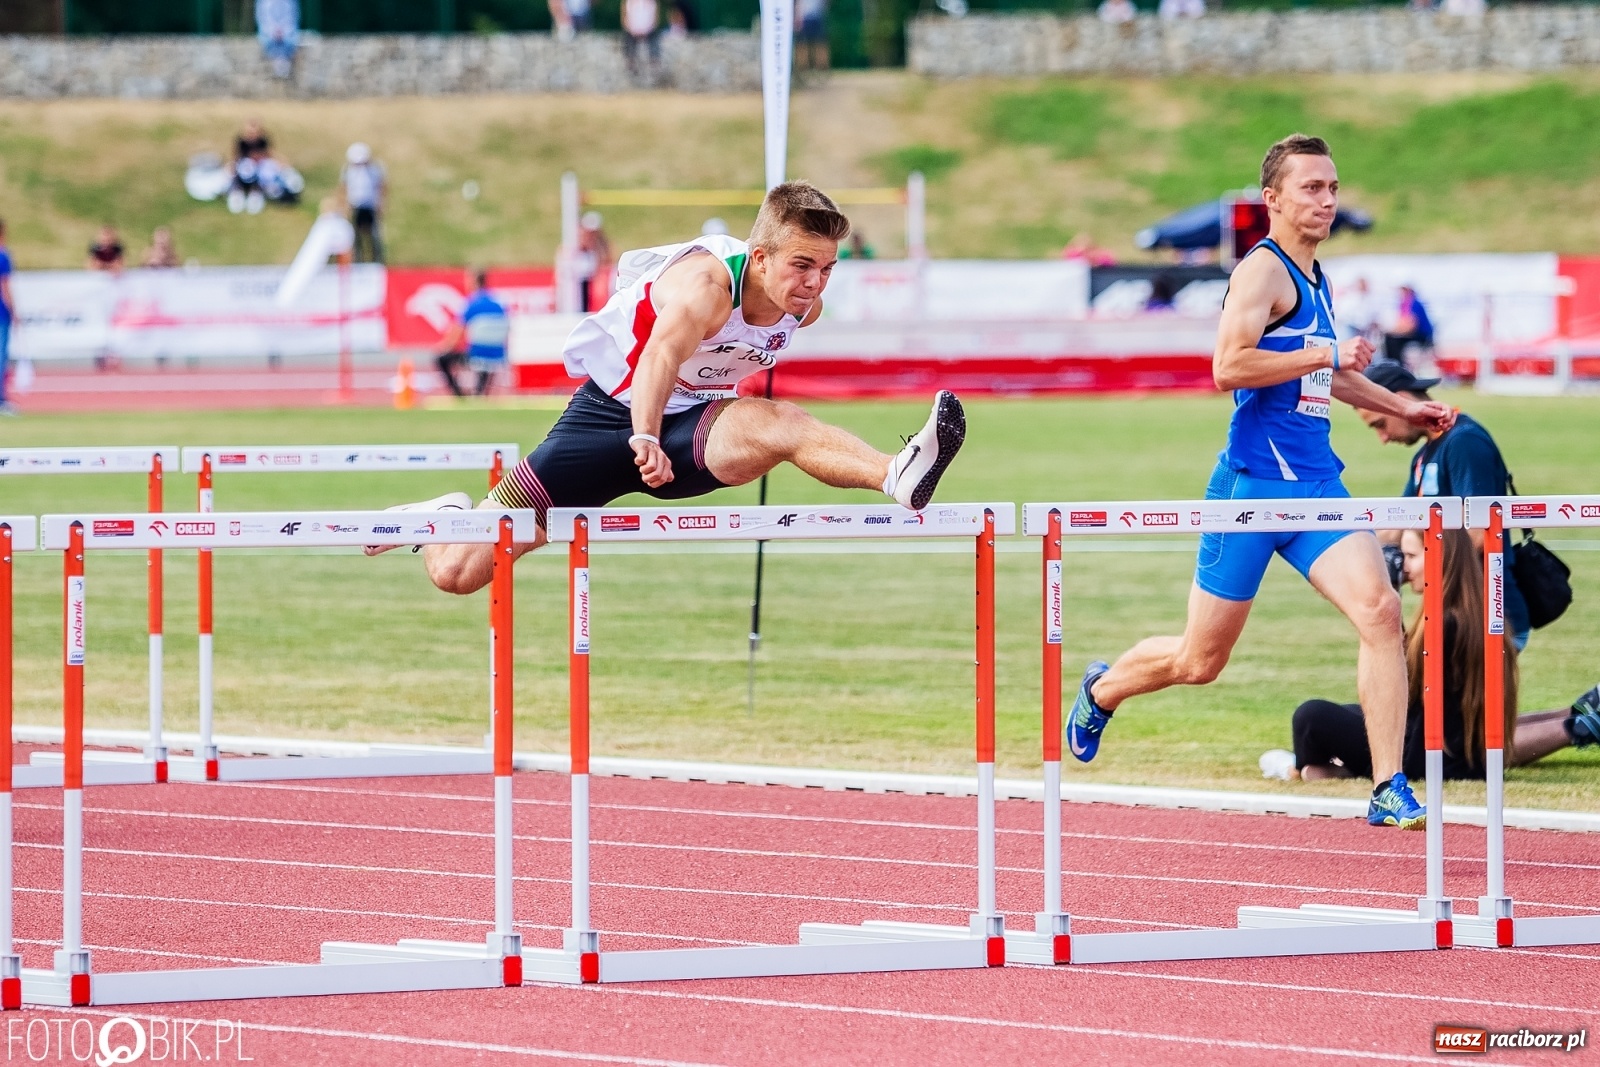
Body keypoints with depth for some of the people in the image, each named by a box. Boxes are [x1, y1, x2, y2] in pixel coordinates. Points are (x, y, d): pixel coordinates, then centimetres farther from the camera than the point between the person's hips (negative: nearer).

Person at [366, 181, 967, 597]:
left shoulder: (804, 305, -8)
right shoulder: (707, 283, -31)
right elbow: (664, 351, -52)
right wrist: (645, 437, -67)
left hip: (693, 422, 4)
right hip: (611, 413, -4)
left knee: (774, 423, -34)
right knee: (456, 571, -5)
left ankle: (899, 479, -59)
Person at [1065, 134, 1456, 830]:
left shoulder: (1312, 279, 17)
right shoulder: (1263, 271, -10)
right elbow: (1228, 367, -25)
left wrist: (1402, 407, 30)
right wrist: (1326, 355, -20)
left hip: (1316, 485, 7)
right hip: (1253, 485, -7)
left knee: (1380, 610, -17)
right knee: (1200, 661, 6)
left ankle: (1389, 789, -17)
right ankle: (1102, 689, 39)